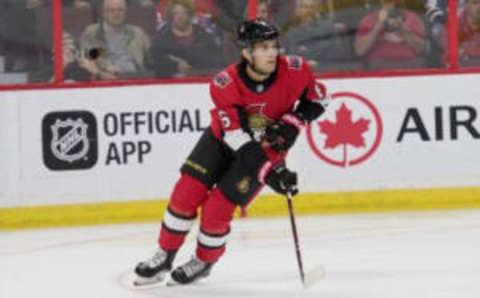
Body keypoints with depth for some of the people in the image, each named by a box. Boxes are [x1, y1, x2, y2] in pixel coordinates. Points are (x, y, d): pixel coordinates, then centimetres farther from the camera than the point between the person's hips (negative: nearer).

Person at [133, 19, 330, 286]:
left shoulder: (294, 70, -24)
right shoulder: (225, 84, -28)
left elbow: (318, 98, -4)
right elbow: (239, 139, -31)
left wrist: (292, 124, -20)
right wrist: (270, 172, -39)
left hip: (269, 149, -1)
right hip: (223, 140, 1)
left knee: (217, 208, -10)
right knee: (187, 192, -9)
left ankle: (204, 263, 17)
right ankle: (164, 257, 10)